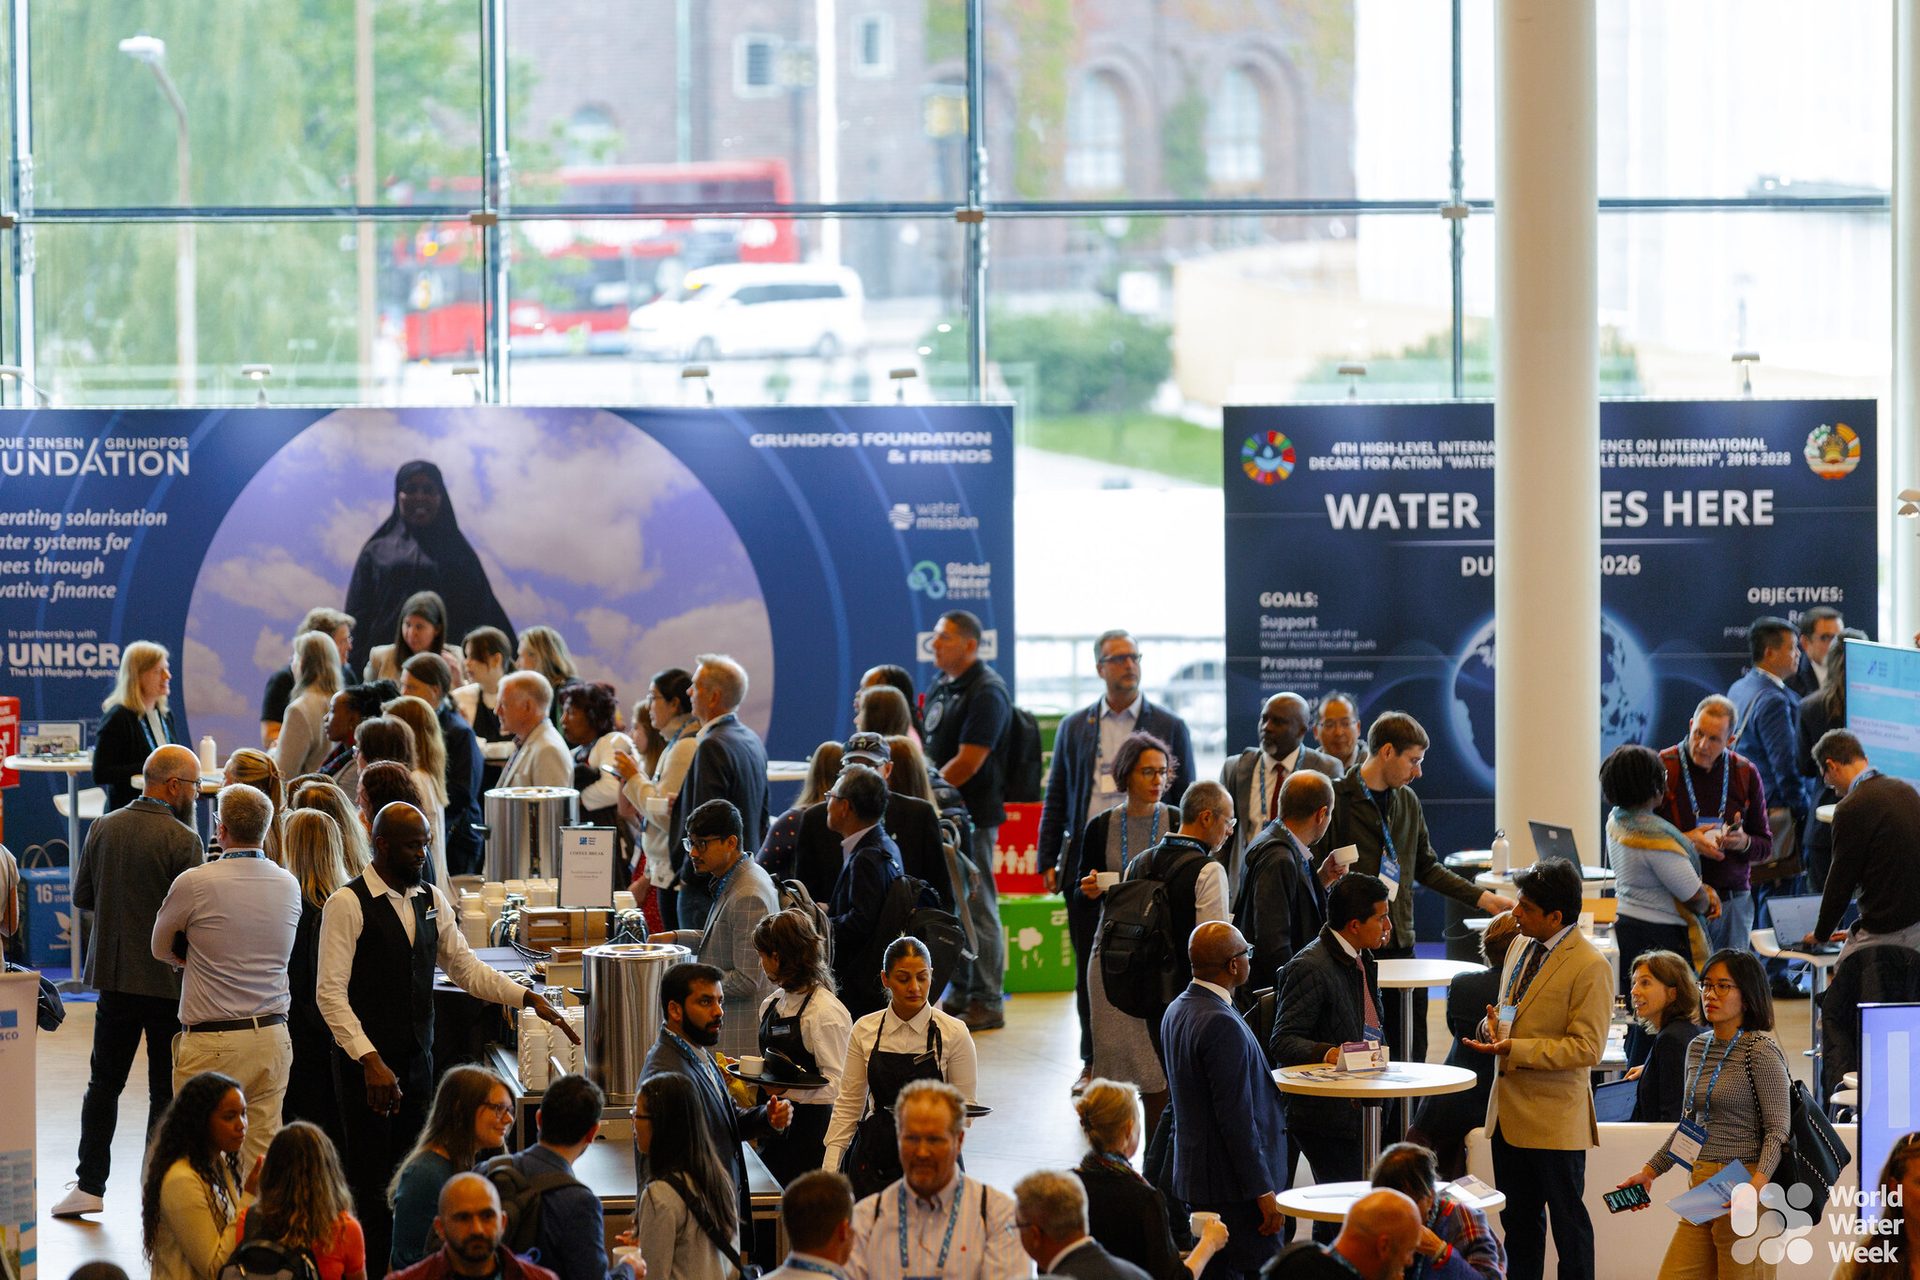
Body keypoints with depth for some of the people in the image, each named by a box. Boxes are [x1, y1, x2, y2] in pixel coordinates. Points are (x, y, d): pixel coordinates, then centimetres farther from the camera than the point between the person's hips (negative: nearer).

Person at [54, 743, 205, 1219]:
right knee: (167, 1091, 5)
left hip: (113, 976, 5)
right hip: (168, 979, -5)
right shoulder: (182, 840, -15)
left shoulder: (103, 828, 1)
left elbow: (82, 897, 7)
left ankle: (89, 1185, 13)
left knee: (104, 1083, 15)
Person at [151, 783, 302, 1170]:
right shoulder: (289, 886, 7)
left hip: (212, 1041, -5)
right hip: (272, 1034, 5)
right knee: (265, 1150, 6)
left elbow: (160, 949, 6)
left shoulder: (195, 883, -9)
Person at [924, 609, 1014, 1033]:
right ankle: (959, 995, 20)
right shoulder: (941, 688, 14)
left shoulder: (986, 693, -14)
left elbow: (968, 762, -19)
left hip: (974, 814, -9)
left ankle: (986, 1003, 2)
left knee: (978, 907, -4)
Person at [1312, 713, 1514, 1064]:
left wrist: (1483, 898, 15)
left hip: (1399, 942, 6)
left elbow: (1426, 868, 22)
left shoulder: (1408, 802, 15)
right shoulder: (1337, 799, -7)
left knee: (1411, 1052, 4)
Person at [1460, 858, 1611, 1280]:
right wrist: (1496, 1028, 0)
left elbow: (1586, 1049, -20)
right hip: (1509, 1110, 8)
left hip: (1554, 1118, -8)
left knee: (1567, 1220, 3)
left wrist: (1514, 1048, -23)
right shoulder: (1520, 949, 9)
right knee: (1518, 1218, 16)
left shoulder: (1590, 968, -17)